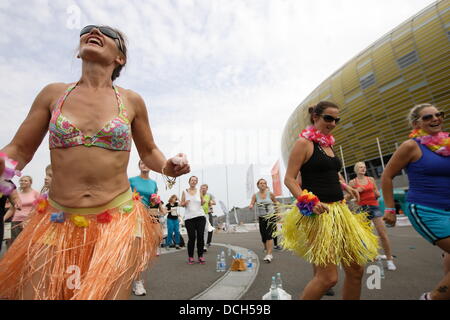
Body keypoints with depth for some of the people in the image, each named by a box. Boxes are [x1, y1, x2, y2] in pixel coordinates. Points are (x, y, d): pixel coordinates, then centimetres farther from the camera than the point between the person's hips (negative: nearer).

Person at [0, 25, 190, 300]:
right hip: (58, 220, 2)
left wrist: (167, 167, -8)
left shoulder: (131, 101, 3)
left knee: (105, 294, -4)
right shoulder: (53, 94, 6)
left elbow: (149, 152, 13)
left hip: (118, 218, -1)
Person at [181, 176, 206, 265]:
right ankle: (190, 257, 12)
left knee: (200, 237, 0)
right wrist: (185, 203, -13)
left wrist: (202, 199, -8)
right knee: (191, 238, -3)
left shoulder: (199, 191, 9)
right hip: (189, 218, -1)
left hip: (200, 217, 1)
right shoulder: (185, 192, 6)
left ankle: (200, 256, 13)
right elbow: (181, 204, 8)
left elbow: (202, 203, 13)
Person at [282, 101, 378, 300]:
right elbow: (289, 179, -13)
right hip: (317, 214, -9)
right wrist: (309, 202, -25)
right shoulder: (304, 143, -8)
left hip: (338, 211, 9)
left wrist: (345, 187, 18)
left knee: (356, 270, 11)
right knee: (328, 277, -8)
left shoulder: (328, 144, 17)